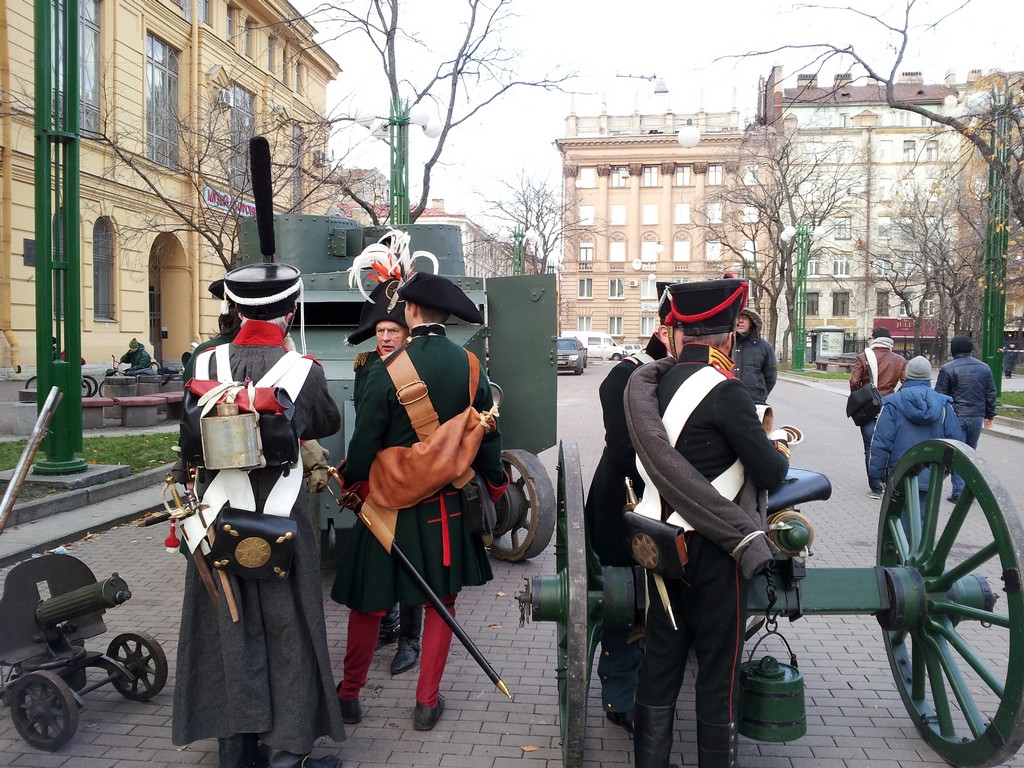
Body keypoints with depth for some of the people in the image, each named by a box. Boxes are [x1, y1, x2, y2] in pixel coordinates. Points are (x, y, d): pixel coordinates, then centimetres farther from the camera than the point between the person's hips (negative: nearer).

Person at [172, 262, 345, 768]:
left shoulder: (206, 363, -5)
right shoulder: (304, 369, -12)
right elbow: (329, 424, 6)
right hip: (280, 520, -3)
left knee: (227, 629, 15)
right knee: (288, 633, 10)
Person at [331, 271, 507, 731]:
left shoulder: (388, 370, -16)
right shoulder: (470, 366, -7)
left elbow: (366, 440, -11)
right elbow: (487, 435, 0)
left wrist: (351, 483, 8)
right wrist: (495, 484, 15)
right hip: (448, 503, 3)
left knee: (369, 602, 13)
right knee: (441, 601, 14)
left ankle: (349, 694, 27)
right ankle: (427, 702, 22)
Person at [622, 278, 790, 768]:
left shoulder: (649, 385, 2)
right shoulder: (725, 390, -17)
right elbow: (770, 473, -14)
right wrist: (781, 452, 7)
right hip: (716, 549, -6)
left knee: (661, 661, 16)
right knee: (718, 671, 8)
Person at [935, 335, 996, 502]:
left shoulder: (948, 369, -9)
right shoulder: (984, 368, 7)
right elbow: (991, 394, 13)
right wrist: (989, 415, 23)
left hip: (956, 417, -4)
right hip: (977, 418, 4)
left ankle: (959, 491, -2)